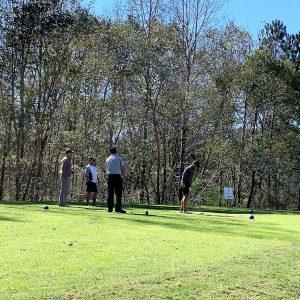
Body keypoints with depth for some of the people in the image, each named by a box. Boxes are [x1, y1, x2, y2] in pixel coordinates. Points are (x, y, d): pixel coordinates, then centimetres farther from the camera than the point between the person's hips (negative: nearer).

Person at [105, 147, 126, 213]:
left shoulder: (107, 159, 13)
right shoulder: (119, 158, 4)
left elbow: (106, 170, 14)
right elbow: (122, 168, 1)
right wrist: (123, 176, 12)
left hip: (110, 176, 3)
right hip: (117, 176, -3)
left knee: (110, 193, 5)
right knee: (118, 193, -1)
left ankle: (110, 208, 4)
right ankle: (118, 208, -5)